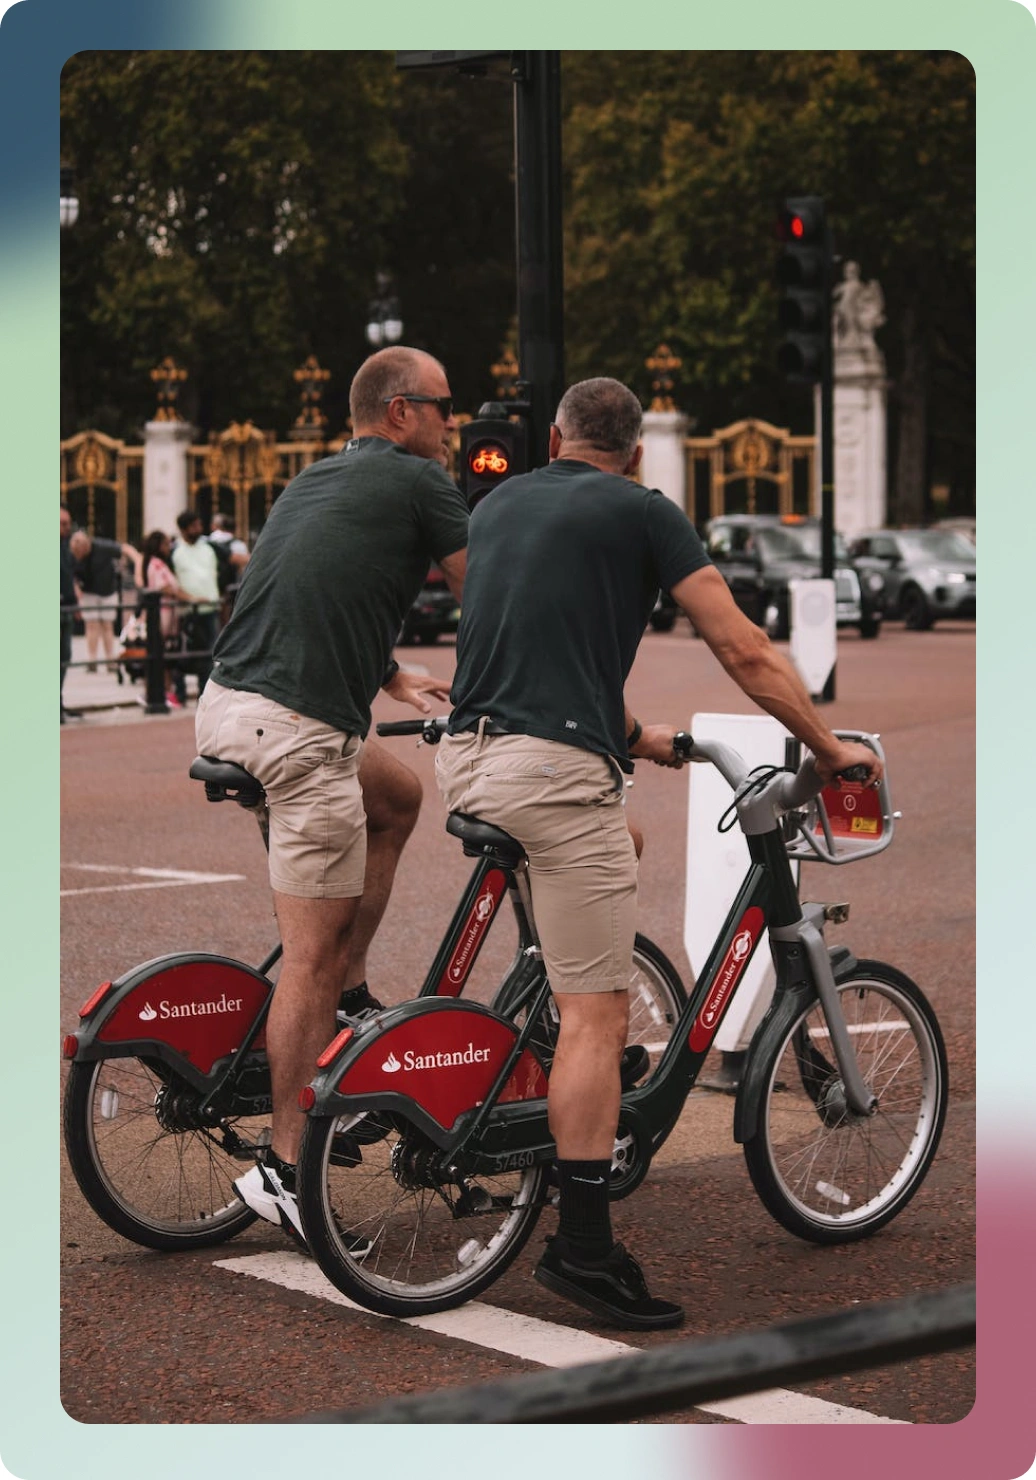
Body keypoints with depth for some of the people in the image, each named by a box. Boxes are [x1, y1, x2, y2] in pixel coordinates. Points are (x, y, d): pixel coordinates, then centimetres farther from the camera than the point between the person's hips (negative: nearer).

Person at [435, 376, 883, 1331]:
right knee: (597, 1016, -5)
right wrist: (829, 748, 12)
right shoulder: (643, 512, 3)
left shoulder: (499, 504, 21)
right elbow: (746, 653, 1)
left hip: (467, 759, 7)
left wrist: (631, 735, 39)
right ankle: (583, 1247, -8)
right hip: (555, 770, -7)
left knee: (622, 844, 32)